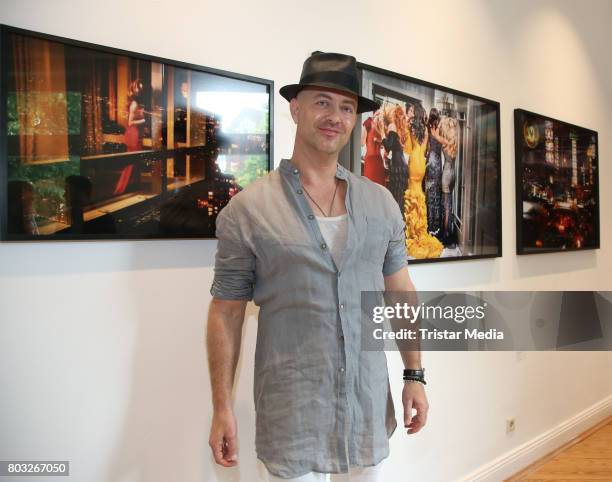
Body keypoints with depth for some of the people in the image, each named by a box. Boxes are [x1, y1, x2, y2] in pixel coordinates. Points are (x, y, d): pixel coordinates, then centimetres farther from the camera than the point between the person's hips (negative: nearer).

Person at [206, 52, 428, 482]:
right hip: (290, 409, -3)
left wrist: (415, 375, 6)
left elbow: (400, 292, 10)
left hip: (369, 400, 4)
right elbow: (227, 311, -4)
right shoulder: (247, 209, -6)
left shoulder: (381, 203, 5)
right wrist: (222, 407, -5)